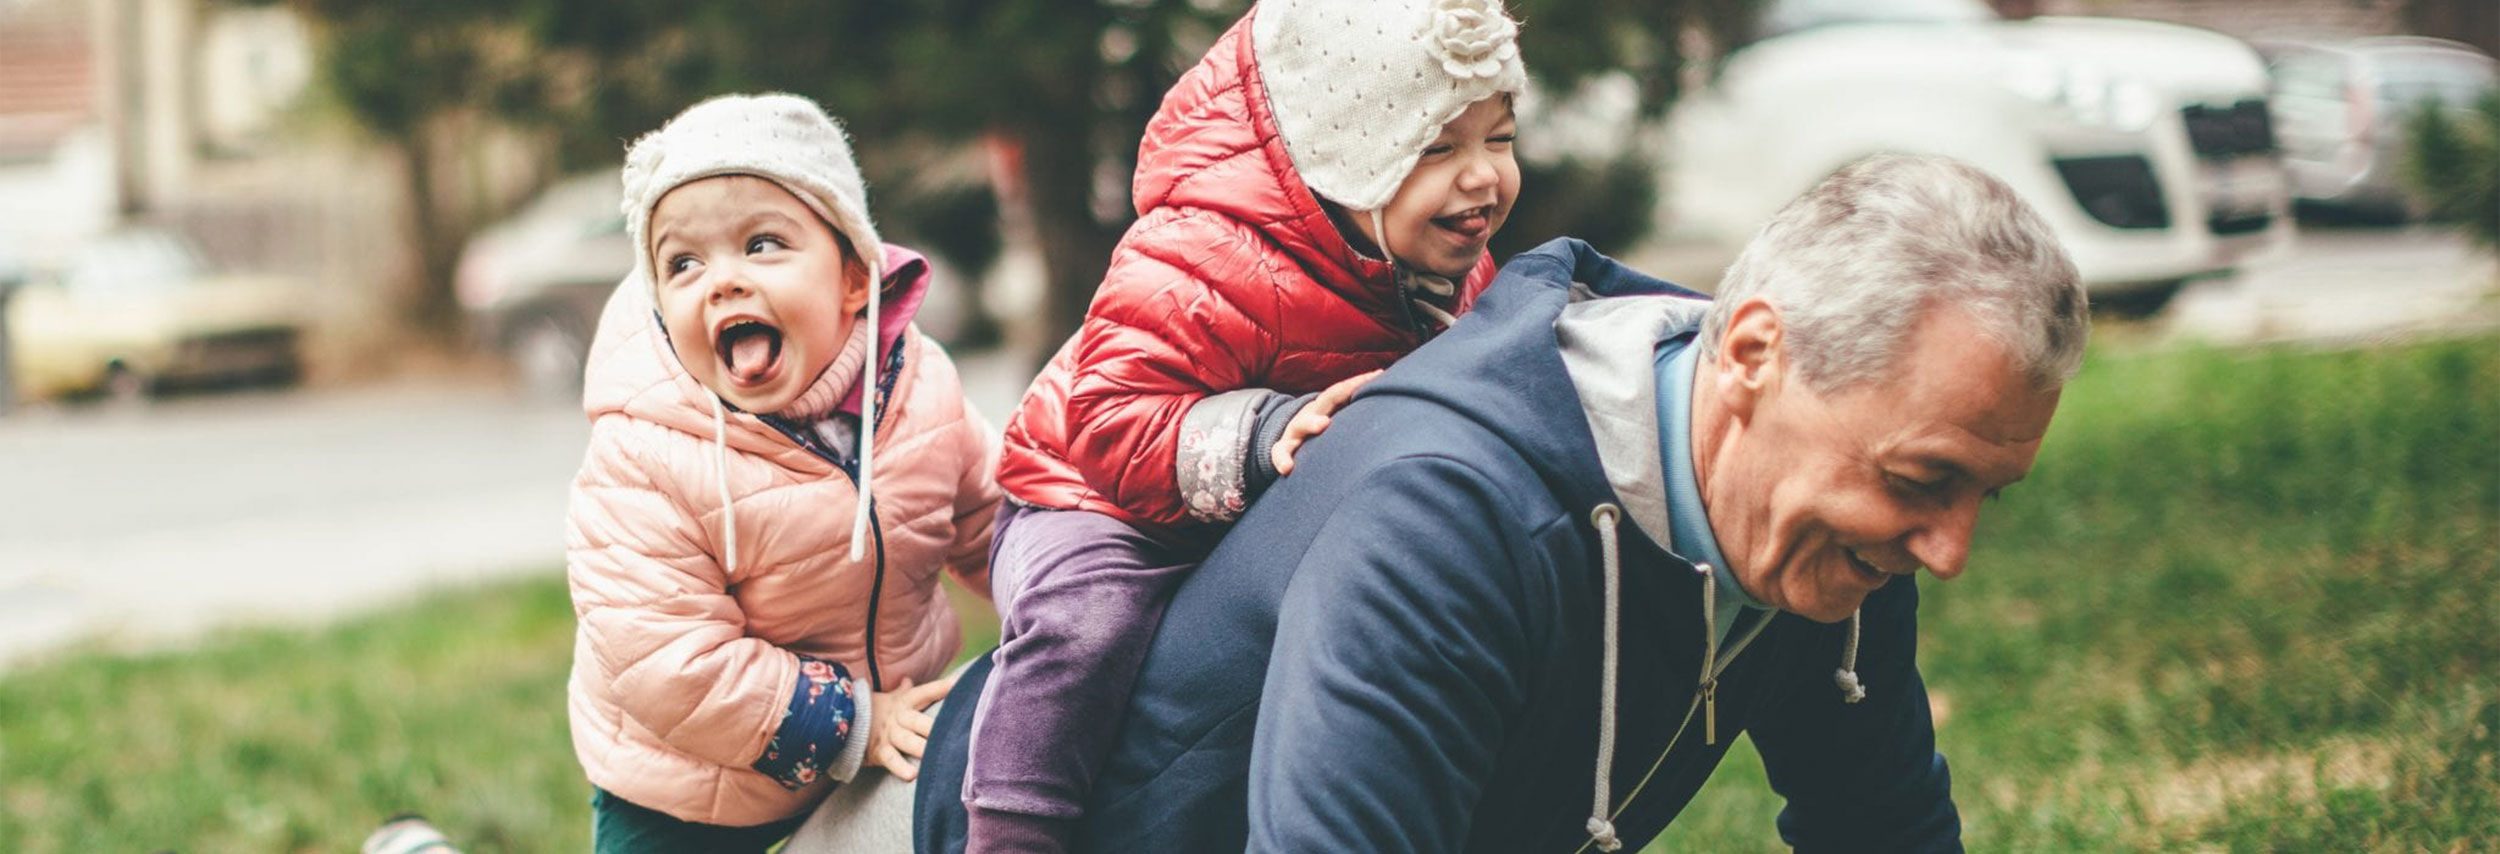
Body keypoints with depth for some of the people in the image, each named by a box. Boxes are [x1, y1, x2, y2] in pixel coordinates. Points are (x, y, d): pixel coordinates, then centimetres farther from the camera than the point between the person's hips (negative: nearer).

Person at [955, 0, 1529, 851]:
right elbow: (1108, 422, -34)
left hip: (1284, 529, 7)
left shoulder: (1455, 268, -4)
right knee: (1083, 622, -35)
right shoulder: (1213, 266, -31)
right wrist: (1261, 437, -44)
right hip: (1103, 502, -7)